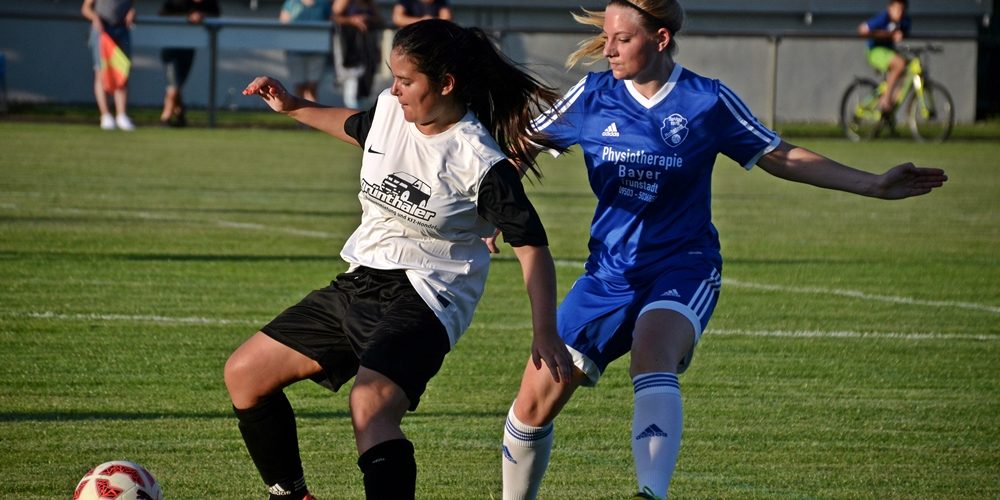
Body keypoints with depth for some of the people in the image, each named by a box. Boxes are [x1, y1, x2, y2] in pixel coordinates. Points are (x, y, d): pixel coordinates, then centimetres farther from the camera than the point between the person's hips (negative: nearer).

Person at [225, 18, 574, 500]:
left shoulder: (482, 164, -18)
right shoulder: (389, 109, 0)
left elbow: (531, 245, -13)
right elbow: (356, 127, 27)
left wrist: (544, 333, -19)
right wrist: (294, 107, 17)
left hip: (423, 299, -8)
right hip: (359, 284, 8)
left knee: (370, 407, -35)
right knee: (244, 373, 11)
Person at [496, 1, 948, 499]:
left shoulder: (708, 102, -3)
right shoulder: (592, 96, 0)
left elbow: (780, 158, 7)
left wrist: (875, 185, 4)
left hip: (683, 269, -3)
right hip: (609, 272, 3)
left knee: (652, 354, -36)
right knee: (536, 399, -3)